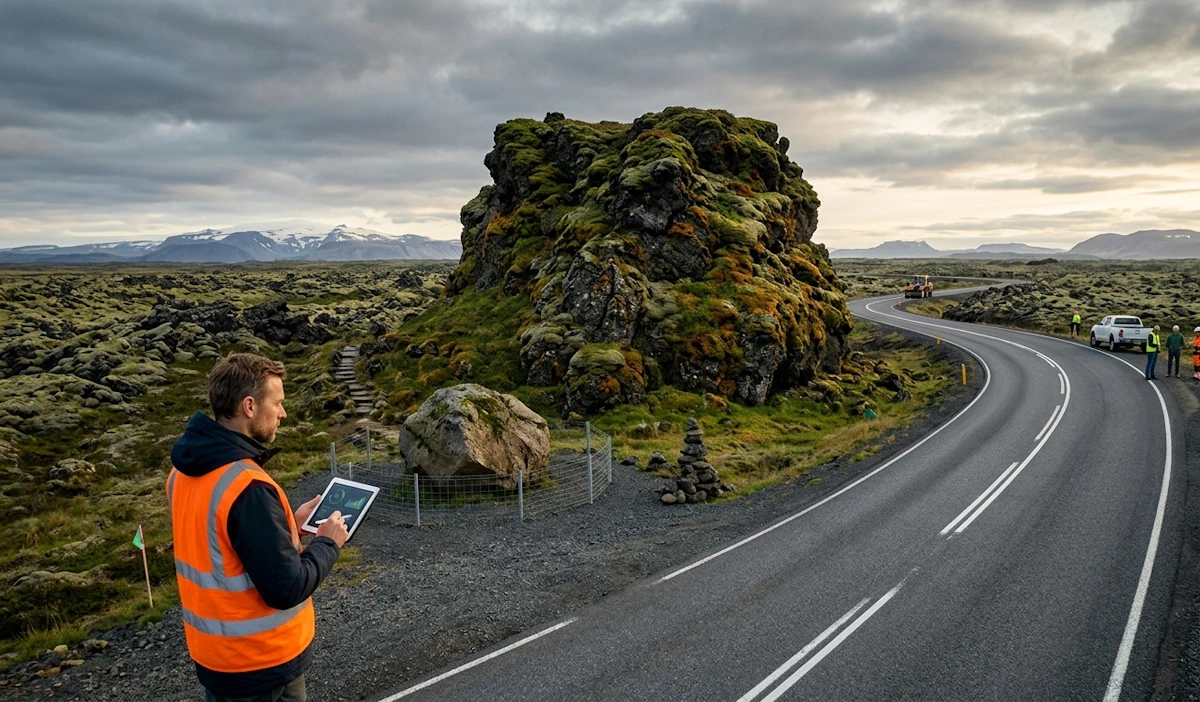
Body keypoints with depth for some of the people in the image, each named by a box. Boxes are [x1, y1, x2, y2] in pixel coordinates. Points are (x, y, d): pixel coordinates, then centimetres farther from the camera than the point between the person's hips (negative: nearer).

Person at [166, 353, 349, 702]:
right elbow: (285, 589, -26)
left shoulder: (183, 471, -1)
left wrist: (287, 523, 7)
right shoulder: (247, 487, -30)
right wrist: (327, 543, -11)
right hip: (261, 663, -8)